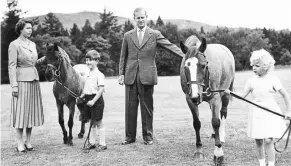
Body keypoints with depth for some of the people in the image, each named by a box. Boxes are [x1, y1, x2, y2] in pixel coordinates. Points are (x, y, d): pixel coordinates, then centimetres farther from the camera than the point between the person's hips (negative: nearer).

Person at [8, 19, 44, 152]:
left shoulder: (32, 44, 13)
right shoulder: (14, 45, -7)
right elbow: (12, 66, -12)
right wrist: (14, 85, -17)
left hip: (34, 80, 7)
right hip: (22, 80, -7)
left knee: (32, 110, 9)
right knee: (21, 110, -3)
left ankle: (28, 141, 18)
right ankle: (20, 143, 5)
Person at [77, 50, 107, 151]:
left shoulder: (99, 74, -12)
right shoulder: (88, 74, 12)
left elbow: (101, 89, -18)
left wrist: (93, 100, -22)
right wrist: (81, 97, 7)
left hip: (96, 99, -8)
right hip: (88, 99, 8)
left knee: (98, 122, -1)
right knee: (91, 122, 13)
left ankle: (102, 144, 7)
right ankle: (92, 143, 21)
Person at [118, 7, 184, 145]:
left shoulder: (155, 35, 3)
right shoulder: (128, 36, 10)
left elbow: (170, 46, -4)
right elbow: (123, 56, 13)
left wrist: (186, 56, -15)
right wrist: (121, 73, 6)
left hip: (147, 76, -2)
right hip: (130, 76, 2)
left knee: (147, 107, 4)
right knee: (130, 107, 6)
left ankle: (148, 137, 13)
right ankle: (130, 136, 15)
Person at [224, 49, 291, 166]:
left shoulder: (273, 79, -5)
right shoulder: (252, 81, 4)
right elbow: (243, 96, 3)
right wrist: (231, 93, -13)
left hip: (270, 113, -3)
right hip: (256, 114, 4)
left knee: (268, 140, -11)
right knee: (258, 141, 9)